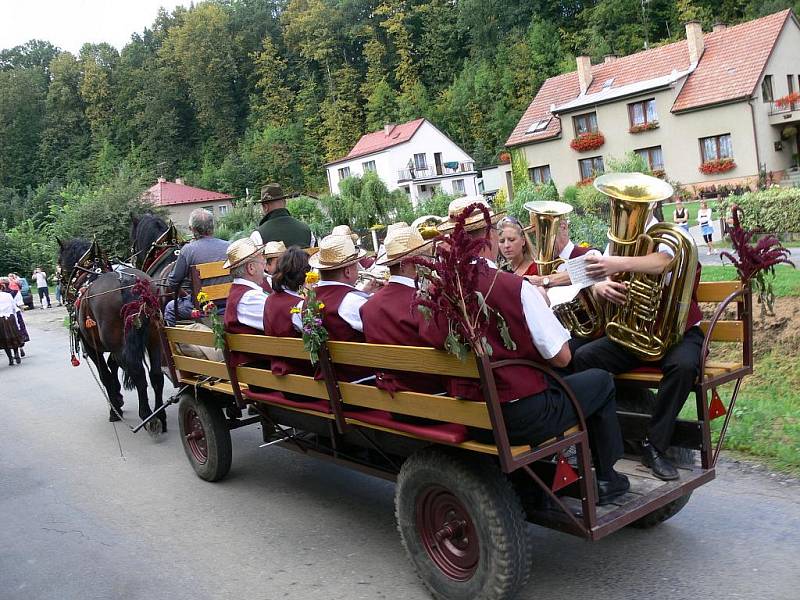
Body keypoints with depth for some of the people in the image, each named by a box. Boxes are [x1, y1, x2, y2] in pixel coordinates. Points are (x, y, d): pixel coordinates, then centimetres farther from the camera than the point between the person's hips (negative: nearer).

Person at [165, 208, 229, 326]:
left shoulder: (188, 250, -13)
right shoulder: (228, 246, -3)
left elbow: (173, 283, -7)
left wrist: (181, 294, 12)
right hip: (227, 304, 4)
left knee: (170, 308, 22)